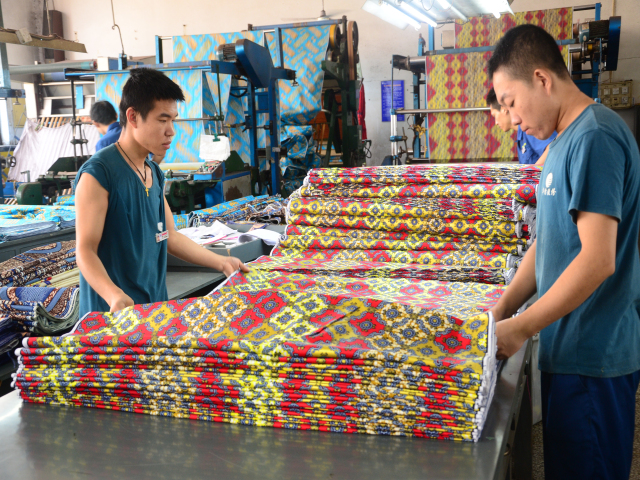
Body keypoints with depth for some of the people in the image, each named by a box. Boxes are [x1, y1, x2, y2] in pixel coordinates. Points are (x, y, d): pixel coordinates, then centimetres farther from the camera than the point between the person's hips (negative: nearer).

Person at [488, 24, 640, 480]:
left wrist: (519, 329, -17)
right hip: (572, 348, 9)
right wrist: (501, 311, 10)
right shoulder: (567, 139, 13)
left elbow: (597, 260, -24)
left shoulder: (595, 137, -18)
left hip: (592, 356, -9)